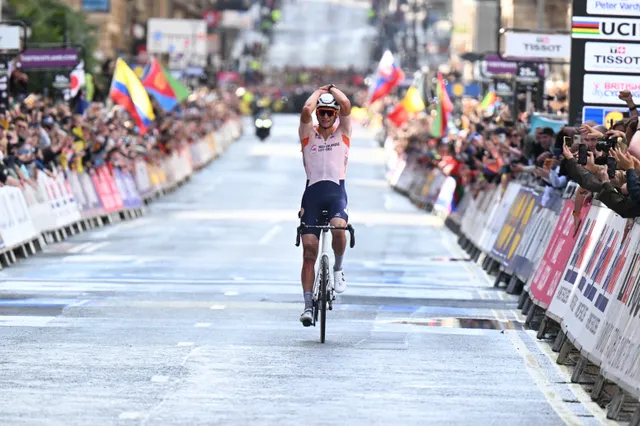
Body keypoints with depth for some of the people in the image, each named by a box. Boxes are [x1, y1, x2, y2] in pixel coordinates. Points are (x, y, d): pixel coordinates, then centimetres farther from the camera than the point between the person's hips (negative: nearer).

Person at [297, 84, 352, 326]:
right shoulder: (308, 134, 10)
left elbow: (346, 106, -5)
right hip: (312, 192, 1)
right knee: (309, 251, -6)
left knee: (338, 228, -33)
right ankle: (308, 305, -4)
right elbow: (306, 111, -9)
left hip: (336, 190, -1)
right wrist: (319, 91, 7)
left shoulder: (342, 133, 10)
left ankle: (338, 269, -5)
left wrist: (332, 89, 11)